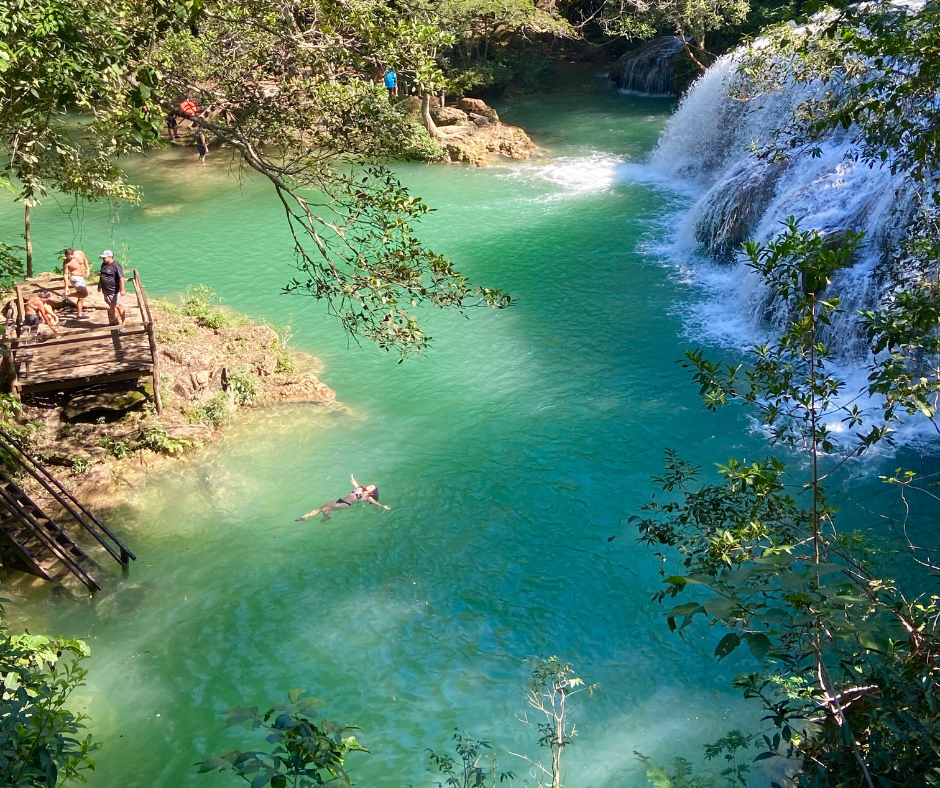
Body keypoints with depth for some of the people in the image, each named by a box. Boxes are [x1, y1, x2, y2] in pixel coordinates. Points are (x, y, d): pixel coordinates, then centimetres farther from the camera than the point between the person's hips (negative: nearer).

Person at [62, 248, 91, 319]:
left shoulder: (80, 253, -8)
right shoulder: (66, 263, -20)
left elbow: (85, 260, 13)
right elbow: (65, 274, -15)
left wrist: (87, 269, 2)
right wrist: (66, 287, -16)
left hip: (81, 277, 7)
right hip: (75, 278, -7)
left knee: (81, 296, 14)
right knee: (85, 294, -12)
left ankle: (80, 314, 23)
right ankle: (67, 295, -2)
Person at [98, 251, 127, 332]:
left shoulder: (116, 266, -17)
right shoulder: (103, 265, 9)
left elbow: (121, 278, -22)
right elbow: (101, 276, 24)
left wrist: (122, 289, -27)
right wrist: (99, 286, 28)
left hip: (114, 291, -9)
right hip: (106, 291, 9)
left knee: (119, 306, -1)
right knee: (112, 307, 19)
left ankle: (123, 323, 6)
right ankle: (115, 321, 33)